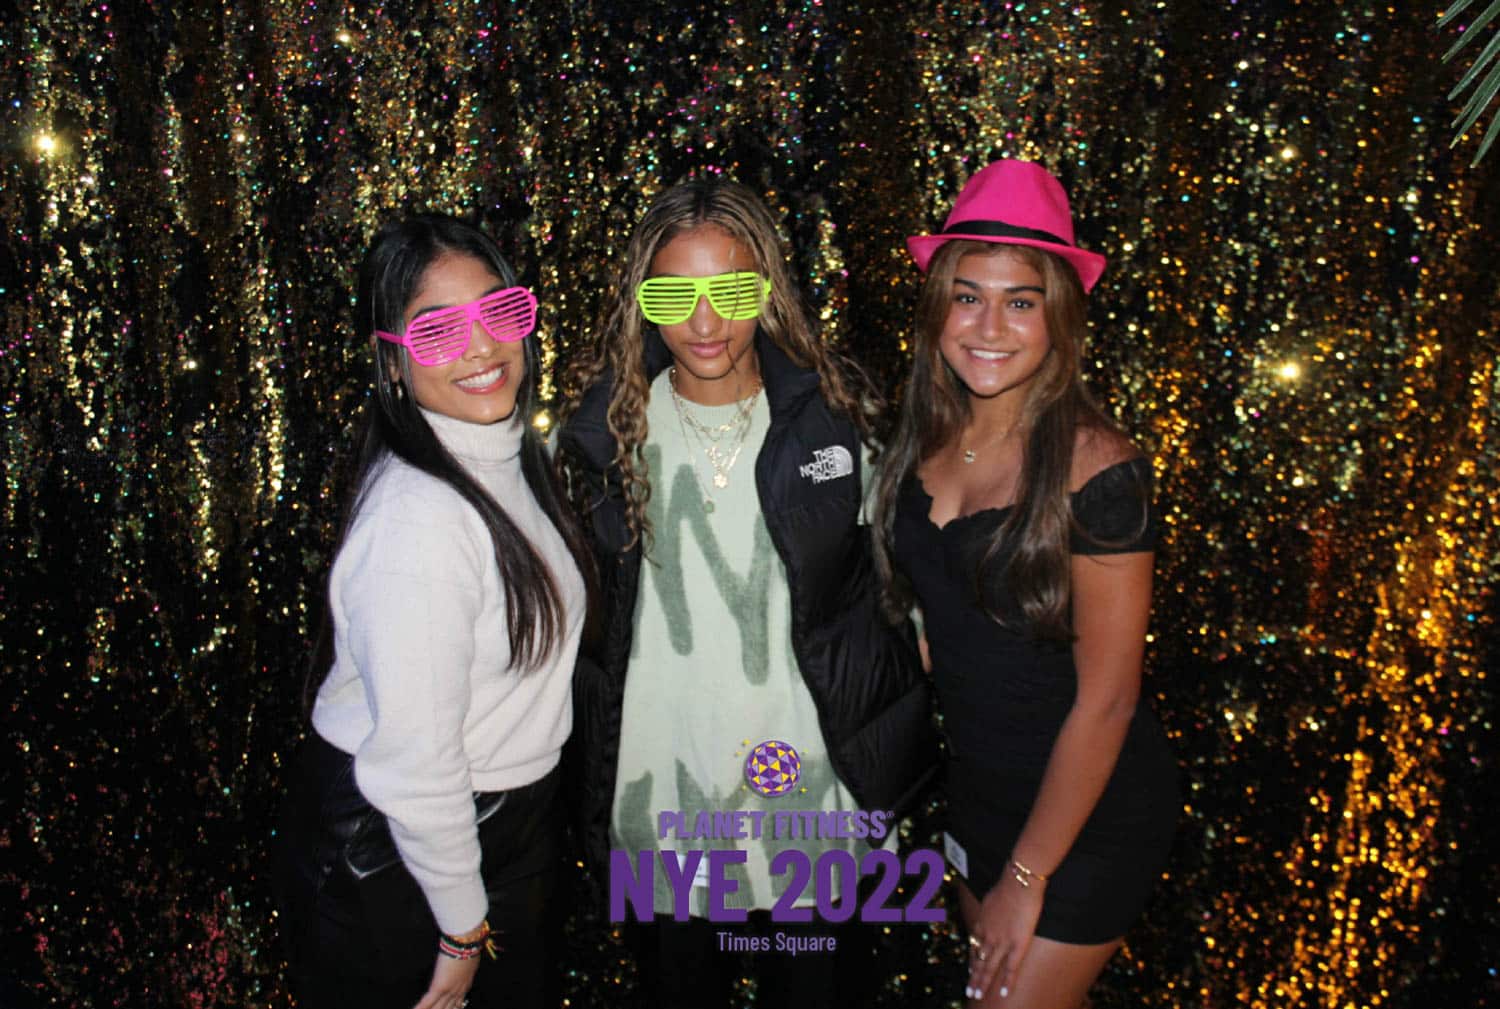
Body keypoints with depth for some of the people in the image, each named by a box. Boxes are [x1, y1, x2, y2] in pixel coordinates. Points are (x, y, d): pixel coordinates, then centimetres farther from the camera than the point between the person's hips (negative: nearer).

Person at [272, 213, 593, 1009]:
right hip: (396, 860, -8)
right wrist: (462, 929, -14)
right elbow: (412, 764, -27)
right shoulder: (419, 522, -30)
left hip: (508, 823, 8)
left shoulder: (512, 453, -1)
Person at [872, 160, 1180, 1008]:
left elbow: (1105, 701, -19)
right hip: (976, 783, 6)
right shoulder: (928, 439, -5)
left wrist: (1027, 875, -12)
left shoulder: (1095, 468, -23)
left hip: (1086, 811, -6)